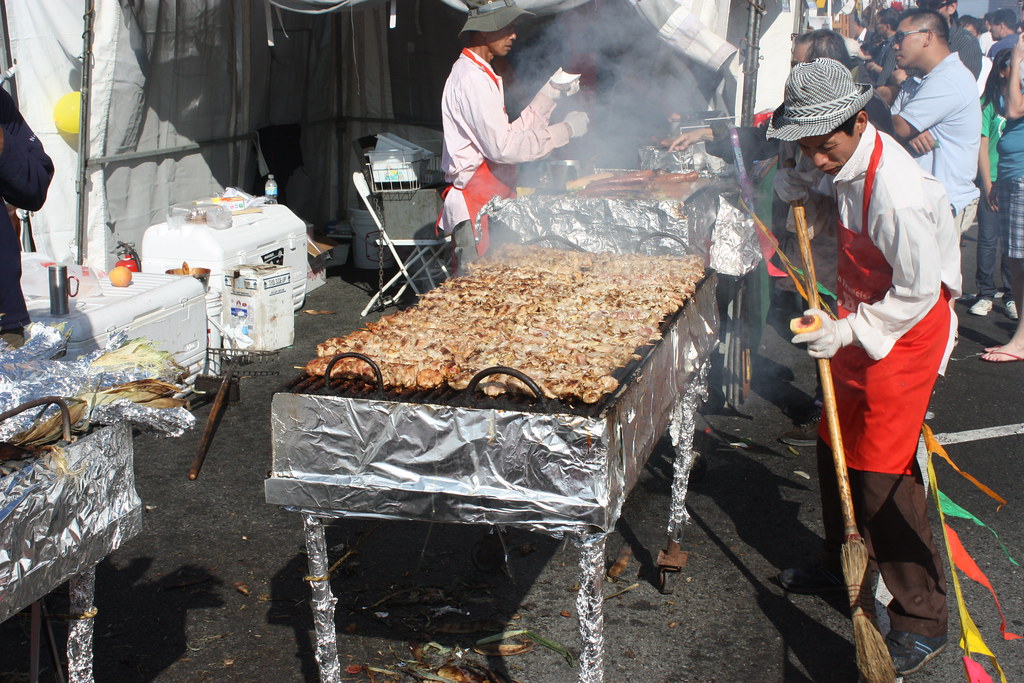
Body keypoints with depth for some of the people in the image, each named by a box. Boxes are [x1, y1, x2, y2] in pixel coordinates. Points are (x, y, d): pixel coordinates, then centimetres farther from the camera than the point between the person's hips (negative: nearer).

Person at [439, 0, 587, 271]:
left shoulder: (479, 75, 20)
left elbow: (512, 132, 16)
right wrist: (565, 130, -15)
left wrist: (552, 92, 12)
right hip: (477, 205, -10)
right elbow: (502, 146, -21)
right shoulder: (471, 79, -14)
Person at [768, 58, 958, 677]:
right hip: (865, 319, 9)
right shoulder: (844, 165, -4)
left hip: (908, 327, -9)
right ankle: (844, 562, 40)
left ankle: (923, 620, 4)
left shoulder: (896, 191, -31)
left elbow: (918, 291, -24)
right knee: (838, 446, 19)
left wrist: (848, 331, -22)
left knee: (883, 471, -7)